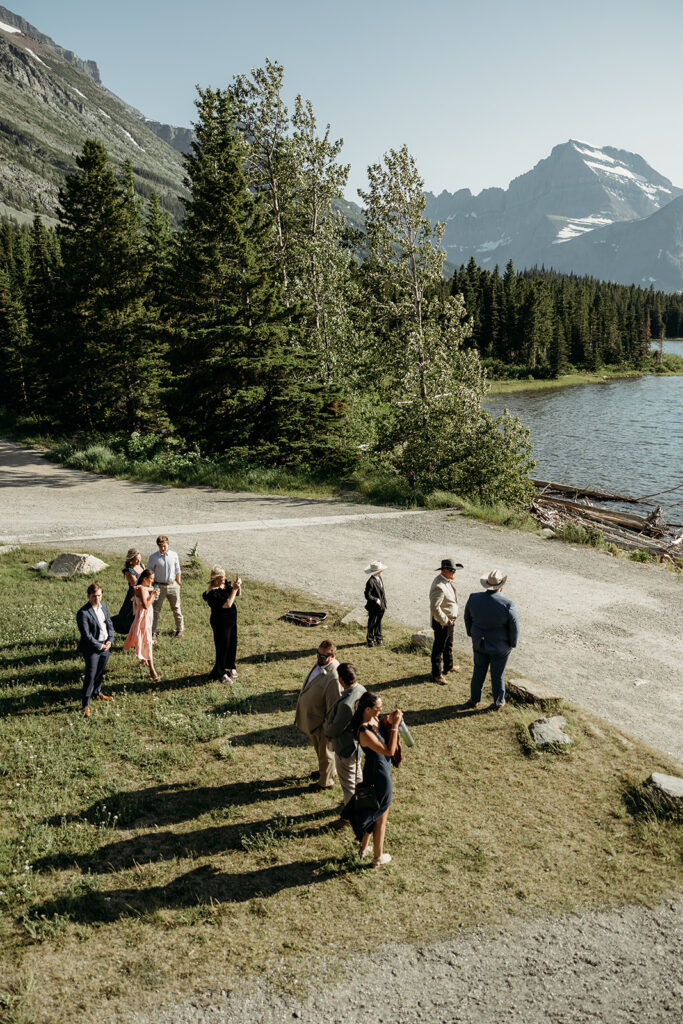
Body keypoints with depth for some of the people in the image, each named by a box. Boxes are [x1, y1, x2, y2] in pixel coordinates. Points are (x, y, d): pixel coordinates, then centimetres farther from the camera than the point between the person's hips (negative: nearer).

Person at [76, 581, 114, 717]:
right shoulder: (83, 613, -20)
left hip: (105, 646, 7)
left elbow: (109, 624, 10)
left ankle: (97, 692, 45)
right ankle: (85, 704, 5)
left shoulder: (103, 606, 4)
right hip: (92, 649, -7)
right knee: (90, 675, -4)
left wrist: (110, 640, -3)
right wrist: (99, 646, -15)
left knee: (100, 672, 22)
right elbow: (86, 635, -20)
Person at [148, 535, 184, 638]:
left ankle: (180, 628, 31)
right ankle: (153, 631, 15)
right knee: (155, 609, 3)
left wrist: (178, 583, 9)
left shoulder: (174, 555, -2)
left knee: (176, 608, 15)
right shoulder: (153, 557, -9)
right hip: (159, 586, -2)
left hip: (172, 585, 2)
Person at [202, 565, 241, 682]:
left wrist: (238, 586, -10)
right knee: (222, 647, 4)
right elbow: (227, 604, -31)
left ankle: (230, 667, 39)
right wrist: (234, 589, -27)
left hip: (232, 620, 8)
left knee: (233, 644, 18)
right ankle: (220, 673, 22)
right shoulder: (212, 592, -25)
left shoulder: (225, 585, -1)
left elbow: (238, 594, 12)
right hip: (221, 623, -8)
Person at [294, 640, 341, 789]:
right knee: (319, 749, 30)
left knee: (325, 751, 16)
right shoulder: (320, 664, -6)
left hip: (322, 721, -8)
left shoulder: (333, 677, -34)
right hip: (311, 717, 8)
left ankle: (326, 781, 37)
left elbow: (333, 705, -28)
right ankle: (323, 770, 54)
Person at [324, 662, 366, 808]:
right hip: (358, 742, 9)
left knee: (348, 782, 15)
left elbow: (335, 729, -26)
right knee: (357, 775, 31)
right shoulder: (361, 689, -10)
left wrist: (325, 729, -3)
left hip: (346, 748, -9)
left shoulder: (347, 704, -39)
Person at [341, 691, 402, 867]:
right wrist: (394, 726, -30)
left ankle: (364, 848, 45)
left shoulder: (374, 720, -6)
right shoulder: (364, 732, -33)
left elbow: (389, 743, 7)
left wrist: (388, 723, -9)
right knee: (380, 818, 12)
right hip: (379, 776, -9)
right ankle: (378, 858, 32)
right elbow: (389, 751, -30)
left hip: (372, 772, 9)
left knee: (371, 812, 26)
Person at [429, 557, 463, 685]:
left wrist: (451, 619, 16)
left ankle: (449, 666, 46)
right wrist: (445, 621, -21)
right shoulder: (439, 587, -31)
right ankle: (437, 674, 19)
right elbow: (434, 608, -33)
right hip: (441, 623, -10)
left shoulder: (448, 581, 1)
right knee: (439, 648, 6)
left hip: (449, 620, 10)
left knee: (448, 645, 26)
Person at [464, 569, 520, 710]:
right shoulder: (507, 604, -29)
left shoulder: (474, 599, -18)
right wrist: (512, 643, 1)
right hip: (500, 646, -3)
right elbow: (514, 627, -18)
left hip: (480, 643, 3)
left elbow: (468, 617, -1)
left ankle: (474, 700, 39)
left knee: (478, 671, 23)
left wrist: (472, 634, 16)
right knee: (498, 675, 18)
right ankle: (498, 703, 38)